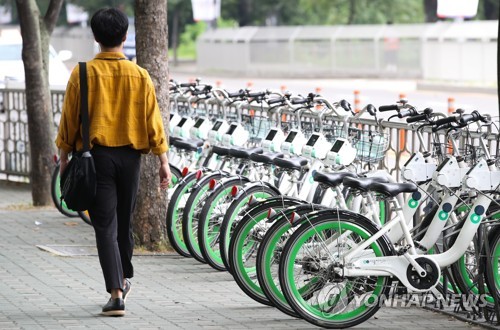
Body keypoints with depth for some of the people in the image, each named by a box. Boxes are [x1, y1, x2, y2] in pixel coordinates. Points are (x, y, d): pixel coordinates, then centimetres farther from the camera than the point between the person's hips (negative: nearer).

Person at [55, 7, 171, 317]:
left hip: (96, 155, -2)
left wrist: (65, 156, 10)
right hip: (130, 155, 2)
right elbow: (153, 120, -2)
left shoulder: (83, 74, -7)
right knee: (125, 222, 19)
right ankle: (124, 279, 37)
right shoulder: (140, 76, -3)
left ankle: (116, 294, -14)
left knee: (105, 227, -4)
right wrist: (164, 161, 4)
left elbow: (69, 119, -2)